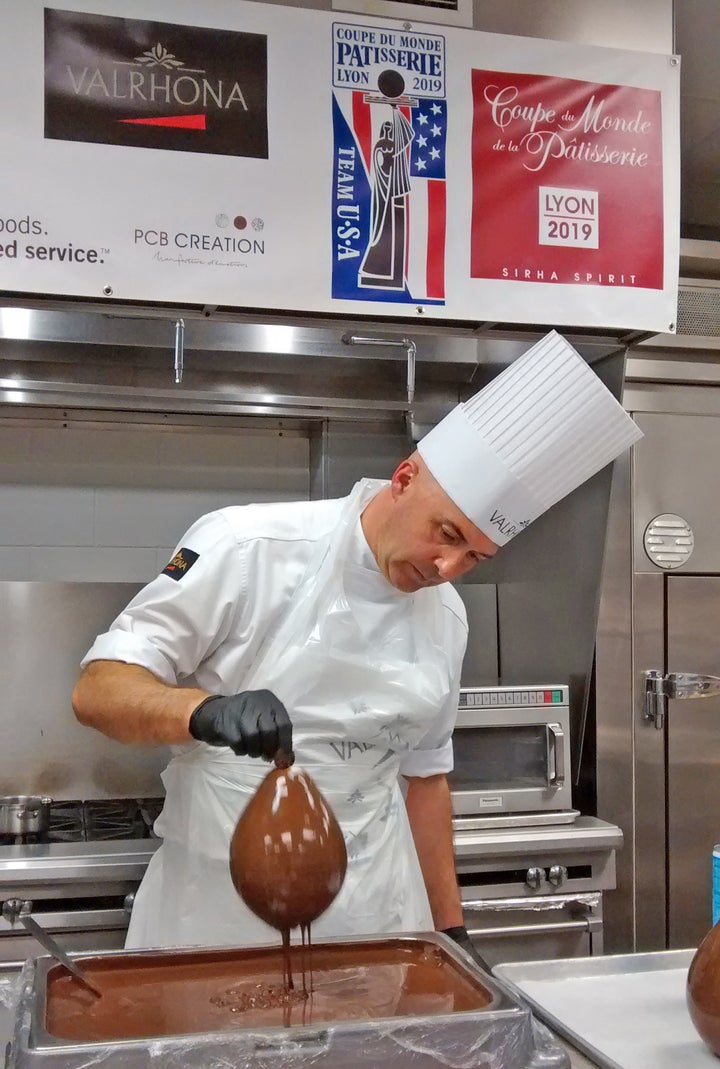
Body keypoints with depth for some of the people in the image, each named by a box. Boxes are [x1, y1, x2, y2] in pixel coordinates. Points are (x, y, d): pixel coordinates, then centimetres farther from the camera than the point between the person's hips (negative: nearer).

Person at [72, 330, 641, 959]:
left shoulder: (445, 618, 3)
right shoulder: (246, 547, -15)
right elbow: (97, 692, -15)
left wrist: (451, 929, 14)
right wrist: (206, 710, -34)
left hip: (371, 909, 4)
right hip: (217, 907, -4)